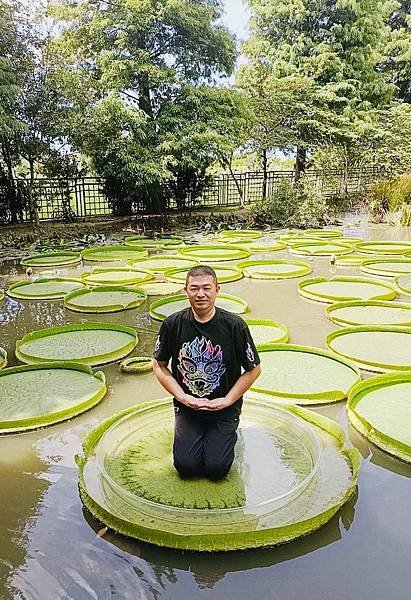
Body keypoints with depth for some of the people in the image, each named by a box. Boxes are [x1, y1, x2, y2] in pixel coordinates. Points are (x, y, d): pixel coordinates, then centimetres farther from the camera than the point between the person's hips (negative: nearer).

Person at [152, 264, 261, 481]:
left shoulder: (235, 325, -13)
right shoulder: (173, 324, -9)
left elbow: (253, 369, -3)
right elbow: (159, 365, 2)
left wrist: (226, 401, -10)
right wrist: (183, 397, -8)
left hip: (224, 407, -1)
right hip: (187, 406, 2)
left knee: (217, 468, -10)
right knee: (186, 466, -9)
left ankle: (227, 434, 21)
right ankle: (195, 435, 22)